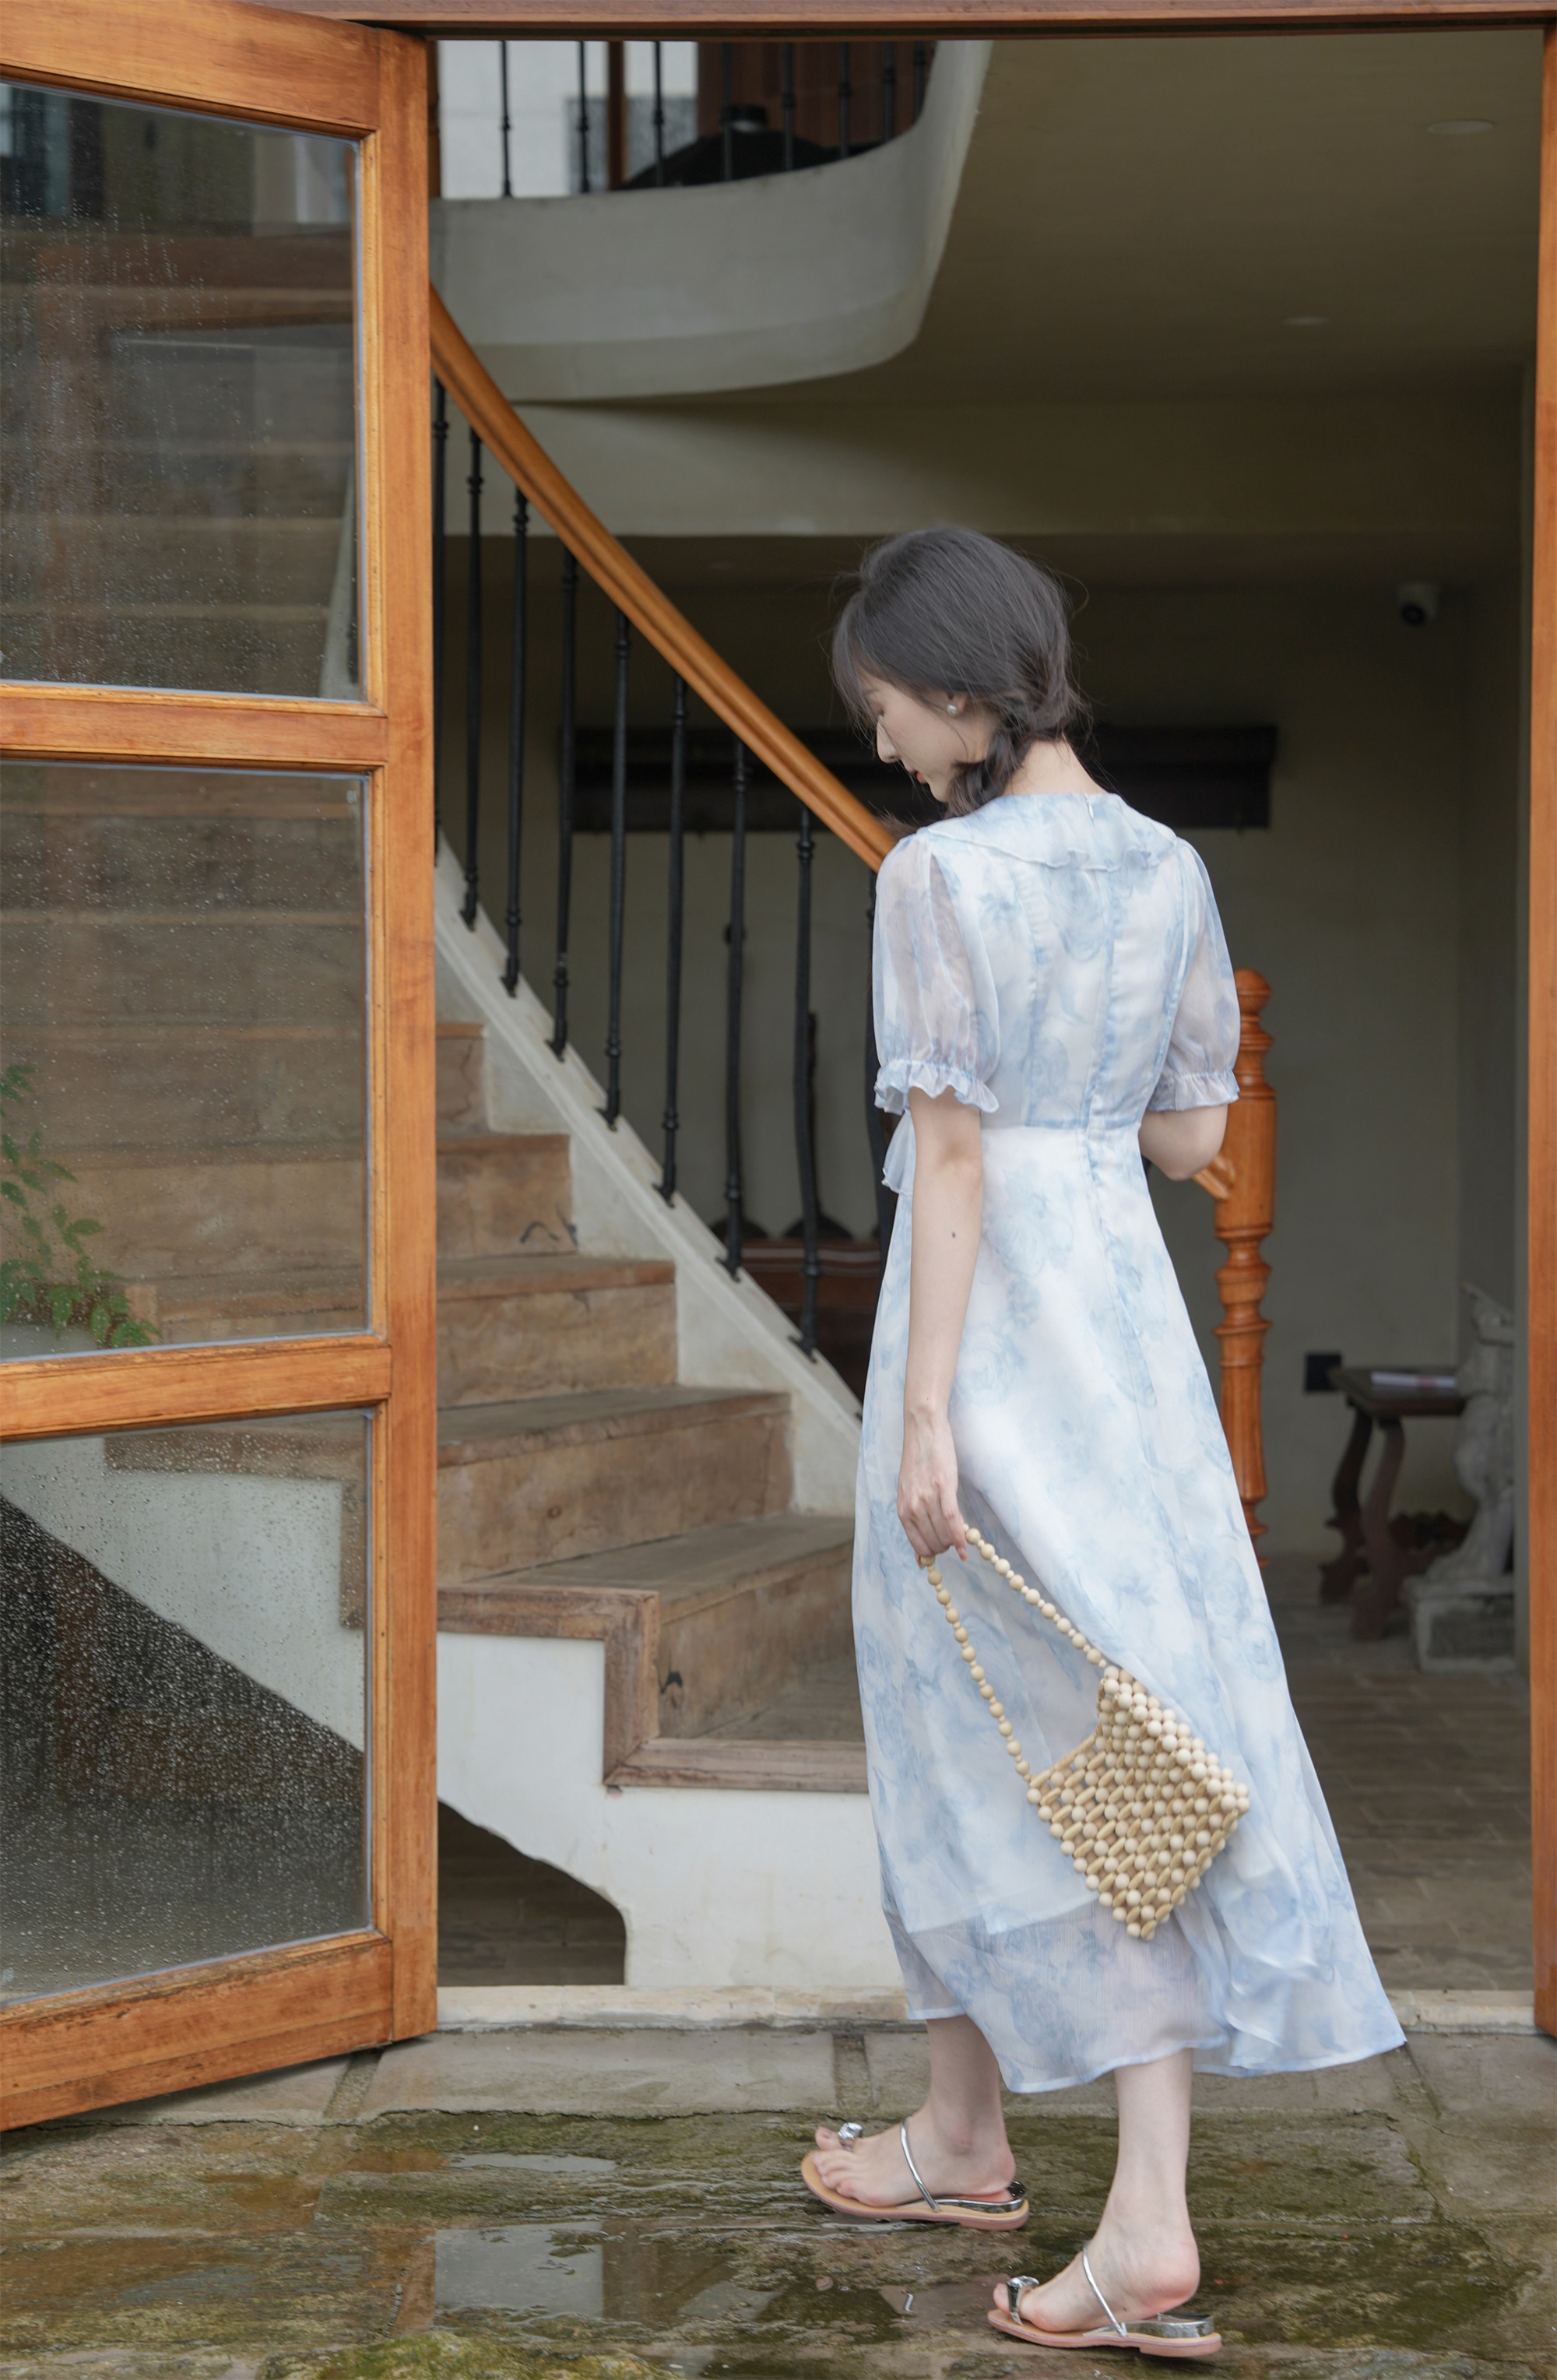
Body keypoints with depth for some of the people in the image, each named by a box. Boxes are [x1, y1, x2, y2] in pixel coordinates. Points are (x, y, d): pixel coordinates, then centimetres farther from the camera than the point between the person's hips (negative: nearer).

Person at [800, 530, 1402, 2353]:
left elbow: (952, 1150, -16)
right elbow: (1193, 1136, 11)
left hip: (990, 1316, -6)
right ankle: (1148, 2217, 9)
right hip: (1129, 1301, 6)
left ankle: (968, 2135, 16)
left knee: (990, 1734, 4)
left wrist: (922, 1417, -15)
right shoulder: (1168, 868, 7)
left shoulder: (943, 875, -12)